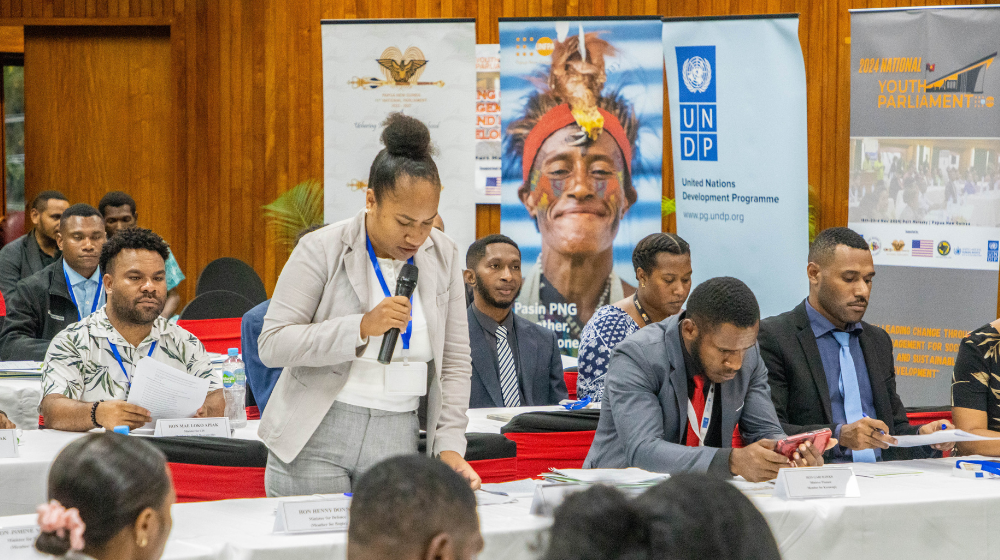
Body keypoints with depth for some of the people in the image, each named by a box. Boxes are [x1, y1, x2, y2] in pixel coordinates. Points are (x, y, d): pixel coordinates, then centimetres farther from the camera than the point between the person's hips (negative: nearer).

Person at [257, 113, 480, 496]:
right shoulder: (321, 250, -7)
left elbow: (455, 361, 8)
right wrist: (362, 327, -22)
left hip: (396, 442, 3)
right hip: (315, 438, -3)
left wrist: (449, 446, -2)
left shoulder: (443, 256, 5)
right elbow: (272, 345, -12)